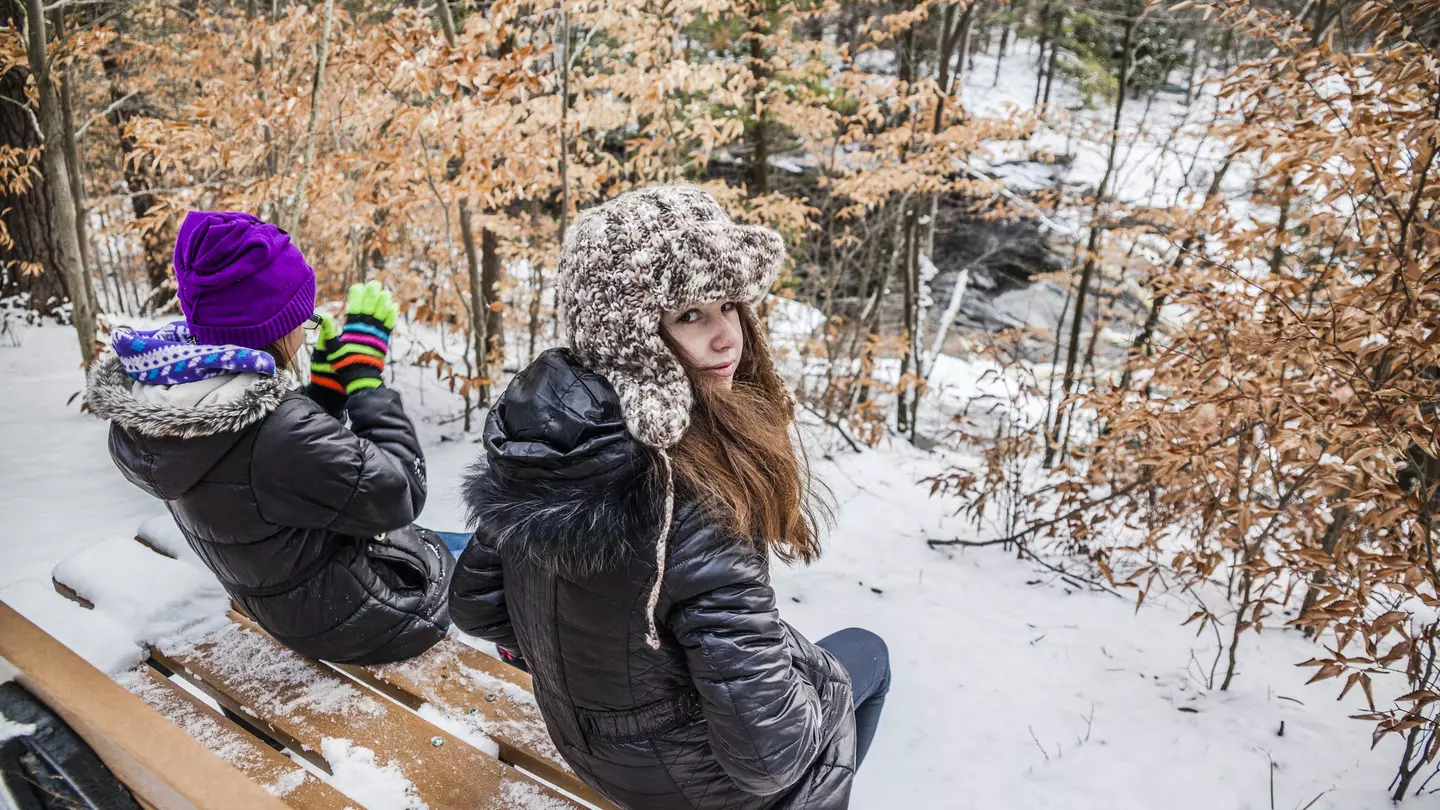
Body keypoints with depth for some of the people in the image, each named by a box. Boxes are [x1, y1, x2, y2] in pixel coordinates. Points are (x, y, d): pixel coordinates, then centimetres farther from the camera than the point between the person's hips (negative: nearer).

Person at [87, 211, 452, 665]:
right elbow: (398, 495, -26)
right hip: (362, 621, -8)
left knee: (437, 545, 29)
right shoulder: (272, 432, -41)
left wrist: (326, 385, -4)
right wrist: (365, 372, -22)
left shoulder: (149, 413, -11)